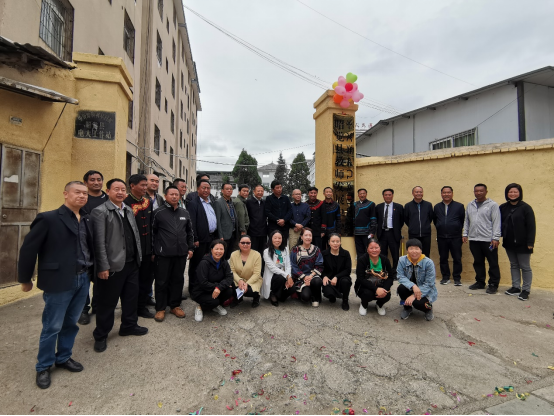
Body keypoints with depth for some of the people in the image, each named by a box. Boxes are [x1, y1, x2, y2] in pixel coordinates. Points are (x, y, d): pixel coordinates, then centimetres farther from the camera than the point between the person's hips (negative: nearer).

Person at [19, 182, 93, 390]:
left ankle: (64, 357, 38)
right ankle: (43, 367, 30)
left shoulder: (87, 220, 6)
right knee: (52, 326, 9)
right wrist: (25, 279, -2)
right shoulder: (49, 218, -11)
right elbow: (28, 248, -7)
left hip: (83, 279, 5)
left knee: (71, 323, 18)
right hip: (59, 281, -5)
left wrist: (93, 271, 8)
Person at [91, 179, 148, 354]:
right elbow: (99, 242, -14)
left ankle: (129, 325, 37)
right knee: (108, 302, 8)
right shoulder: (100, 212, -10)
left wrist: (138, 257, 11)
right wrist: (103, 267, -16)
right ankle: (101, 336, 27)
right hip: (113, 266, -6)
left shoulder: (129, 211, 11)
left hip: (132, 263, 7)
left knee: (131, 297, 17)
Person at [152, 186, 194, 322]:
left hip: (181, 253, 4)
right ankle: (160, 308, 22)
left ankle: (175, 306, 27)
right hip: (163, 254, -3)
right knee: (162, 281, 7)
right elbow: (152, 232, 0)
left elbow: (189, 232, 16)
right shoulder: (159, 212, -3)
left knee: (178, 280, 12)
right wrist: (154, 249, 1)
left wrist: (190, 248, 12)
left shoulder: (185, 213, 9)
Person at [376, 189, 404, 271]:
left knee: (395, 255, 1)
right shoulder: (379, 207, 9)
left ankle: (395, 272, 12)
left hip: (393, 233, -2)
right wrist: (378, 229, 7)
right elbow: (376, 220, 15)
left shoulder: (398, 207, 3)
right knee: (382, 255, 9)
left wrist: (397, 229, 4)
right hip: (382, 233, 2)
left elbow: (402, 220, 8)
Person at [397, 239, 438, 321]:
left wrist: (414, 296, -28)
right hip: (410, 289, 2)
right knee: (401, 288, -30)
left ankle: (429, 308, 10)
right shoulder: (402, 260, -12)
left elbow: (429, 284, -19)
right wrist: (413, 286, -34)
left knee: (417, 302, -31)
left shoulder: (428, 262, -18)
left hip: (426, 291, -2)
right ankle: (407, 308, 4)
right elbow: (401, 277, -15)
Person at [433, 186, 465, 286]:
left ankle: (457, 278, 14)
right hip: (441, 238, 2)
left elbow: (463, 220, 5)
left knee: (457, 258, 2)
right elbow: (435, 220, 18)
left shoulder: (459, 206, 3)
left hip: (455, 237, -2)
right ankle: (445, 277, 19)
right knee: (443, 258, 8)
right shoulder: (437, 207, 10)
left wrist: (458, 230, 5)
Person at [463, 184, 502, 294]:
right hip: (474, 239, 5)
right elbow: (467, 221, 17)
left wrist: (495, 238, -12)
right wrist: (465, 234, 11)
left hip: (488, 240, -5)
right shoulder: (470, 205, 13)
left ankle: (493, 284, 15)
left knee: (493, 263, 4)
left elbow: (496, 222, -7)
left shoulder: (493, 205, -3)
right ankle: (480, 282, 25)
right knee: (478, 262, 13)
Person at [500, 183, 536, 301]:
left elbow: (531, 226, -10)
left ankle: (526, 290, 13)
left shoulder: (526, 207, -8)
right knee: (514, 265, 14)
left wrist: (530, 242, -14)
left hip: (522, 243, -5)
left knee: (525, 267, 5)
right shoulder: (503, 207, 5)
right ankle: (516, 287, 23)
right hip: (509, 243, 5)